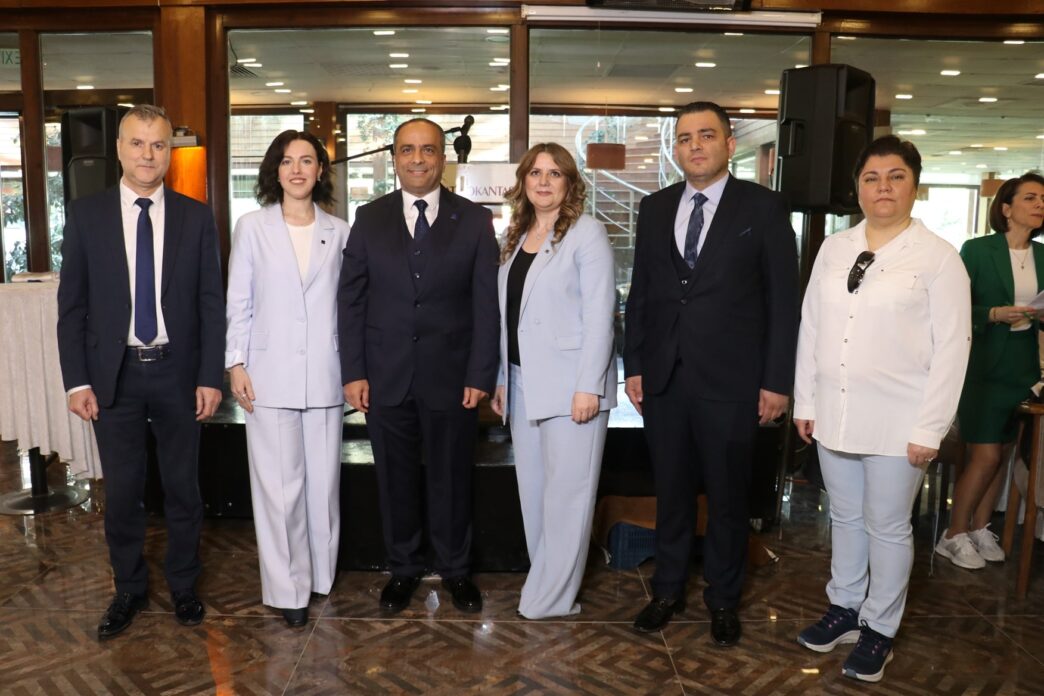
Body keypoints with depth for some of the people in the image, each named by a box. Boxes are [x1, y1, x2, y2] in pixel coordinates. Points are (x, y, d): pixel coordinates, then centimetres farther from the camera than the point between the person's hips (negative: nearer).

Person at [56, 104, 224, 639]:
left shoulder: (195, 217, 0)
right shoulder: (86, 214, 1)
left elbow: (212, 303, -1)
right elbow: (71, 305, 1)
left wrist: (210, 377, -6)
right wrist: (77, 380, -4)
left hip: (178, 373, 0)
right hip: (115, 374, 0)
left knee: (183, 487, 11)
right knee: (122, 491, 10)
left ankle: (183, 585, 30)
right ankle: (129, 589, 30)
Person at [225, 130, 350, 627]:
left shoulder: (339, 232, 6)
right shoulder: (252, 228, 3)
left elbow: (349, 303, 8)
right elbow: (238, 302, 4)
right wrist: (235, 364, -2)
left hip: (324, 375, 2)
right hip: (270, 375, -1)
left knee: (323, 481, 9)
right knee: (279, 486, 1)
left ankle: (321, 573, 26)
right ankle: (287, 587, 15)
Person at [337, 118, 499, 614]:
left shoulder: (475, 220, 0)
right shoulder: (369, 219, 5)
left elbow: (486, 304, -2)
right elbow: (350, 300, 3)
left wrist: (480, 375, -8)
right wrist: (353, 372, -3)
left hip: (451, 374, -1)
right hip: (385, 376, 1)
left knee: (451, 478, 11)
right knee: (395, 479, 12)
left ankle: (455, 569, 30)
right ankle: (402, 568, 31)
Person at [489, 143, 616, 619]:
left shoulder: (586, 233, -6)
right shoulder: (516, 238, 14)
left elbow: (599, 314, -13)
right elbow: (509, 317, 15)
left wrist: (589, 386, -18)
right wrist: (502, 379, 13)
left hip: (570, 383, -7)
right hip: (523, 383, 7)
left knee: (566, 491, 0)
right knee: (532, 489, 12)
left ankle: (551, 596, 12)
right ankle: (545, 581, 26)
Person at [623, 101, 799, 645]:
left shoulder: (763, 207, -2)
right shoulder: (655, 208, 9)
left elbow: (783, 299, -4)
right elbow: (640, 291, 10)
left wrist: (776, 381, -8)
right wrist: (634, 366, 5)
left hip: (730, 380, -3)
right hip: (663, 377, 3)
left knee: (727, 497, 10)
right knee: (671, 492, 14)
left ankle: (723, 600, 29)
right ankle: (668, 590, 31)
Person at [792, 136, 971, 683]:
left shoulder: (938, 257, -6)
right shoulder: (833, 248, 6)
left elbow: (951, 347, -8)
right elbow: (810, 326, 8)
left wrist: (929, 429, -12)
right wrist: (805, 401, 6)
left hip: (898, 421, -4)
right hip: (835, 414, 4)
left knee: (888, 527, 8)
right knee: (845, 517, 17)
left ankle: (880, 629, 26)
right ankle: (844, 608, 35)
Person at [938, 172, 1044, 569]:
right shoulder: (977, 249, -8)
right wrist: (996, 314, -23)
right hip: (983, 368, -6)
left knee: (999, 454, 10)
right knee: (986, 455, -5)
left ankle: (980, 529, 24)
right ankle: (954, 536, 9)